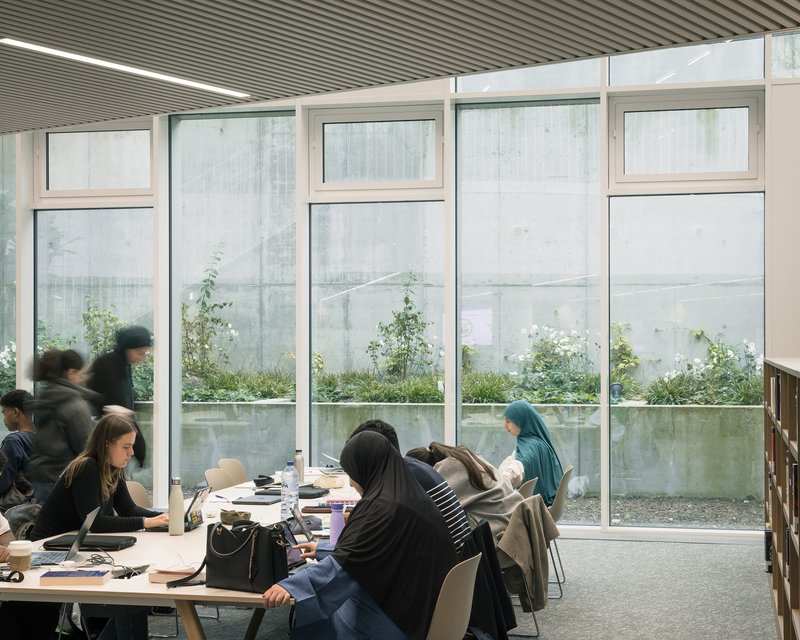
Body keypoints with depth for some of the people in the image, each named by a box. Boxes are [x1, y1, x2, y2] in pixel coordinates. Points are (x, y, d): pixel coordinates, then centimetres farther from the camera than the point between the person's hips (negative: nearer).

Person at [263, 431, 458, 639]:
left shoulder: (384, 507, -22)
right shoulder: (410, 496, 8)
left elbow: (349, 561, -27)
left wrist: (291, 585, -33)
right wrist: (322, 551, 27)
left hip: (392, 617, -9)